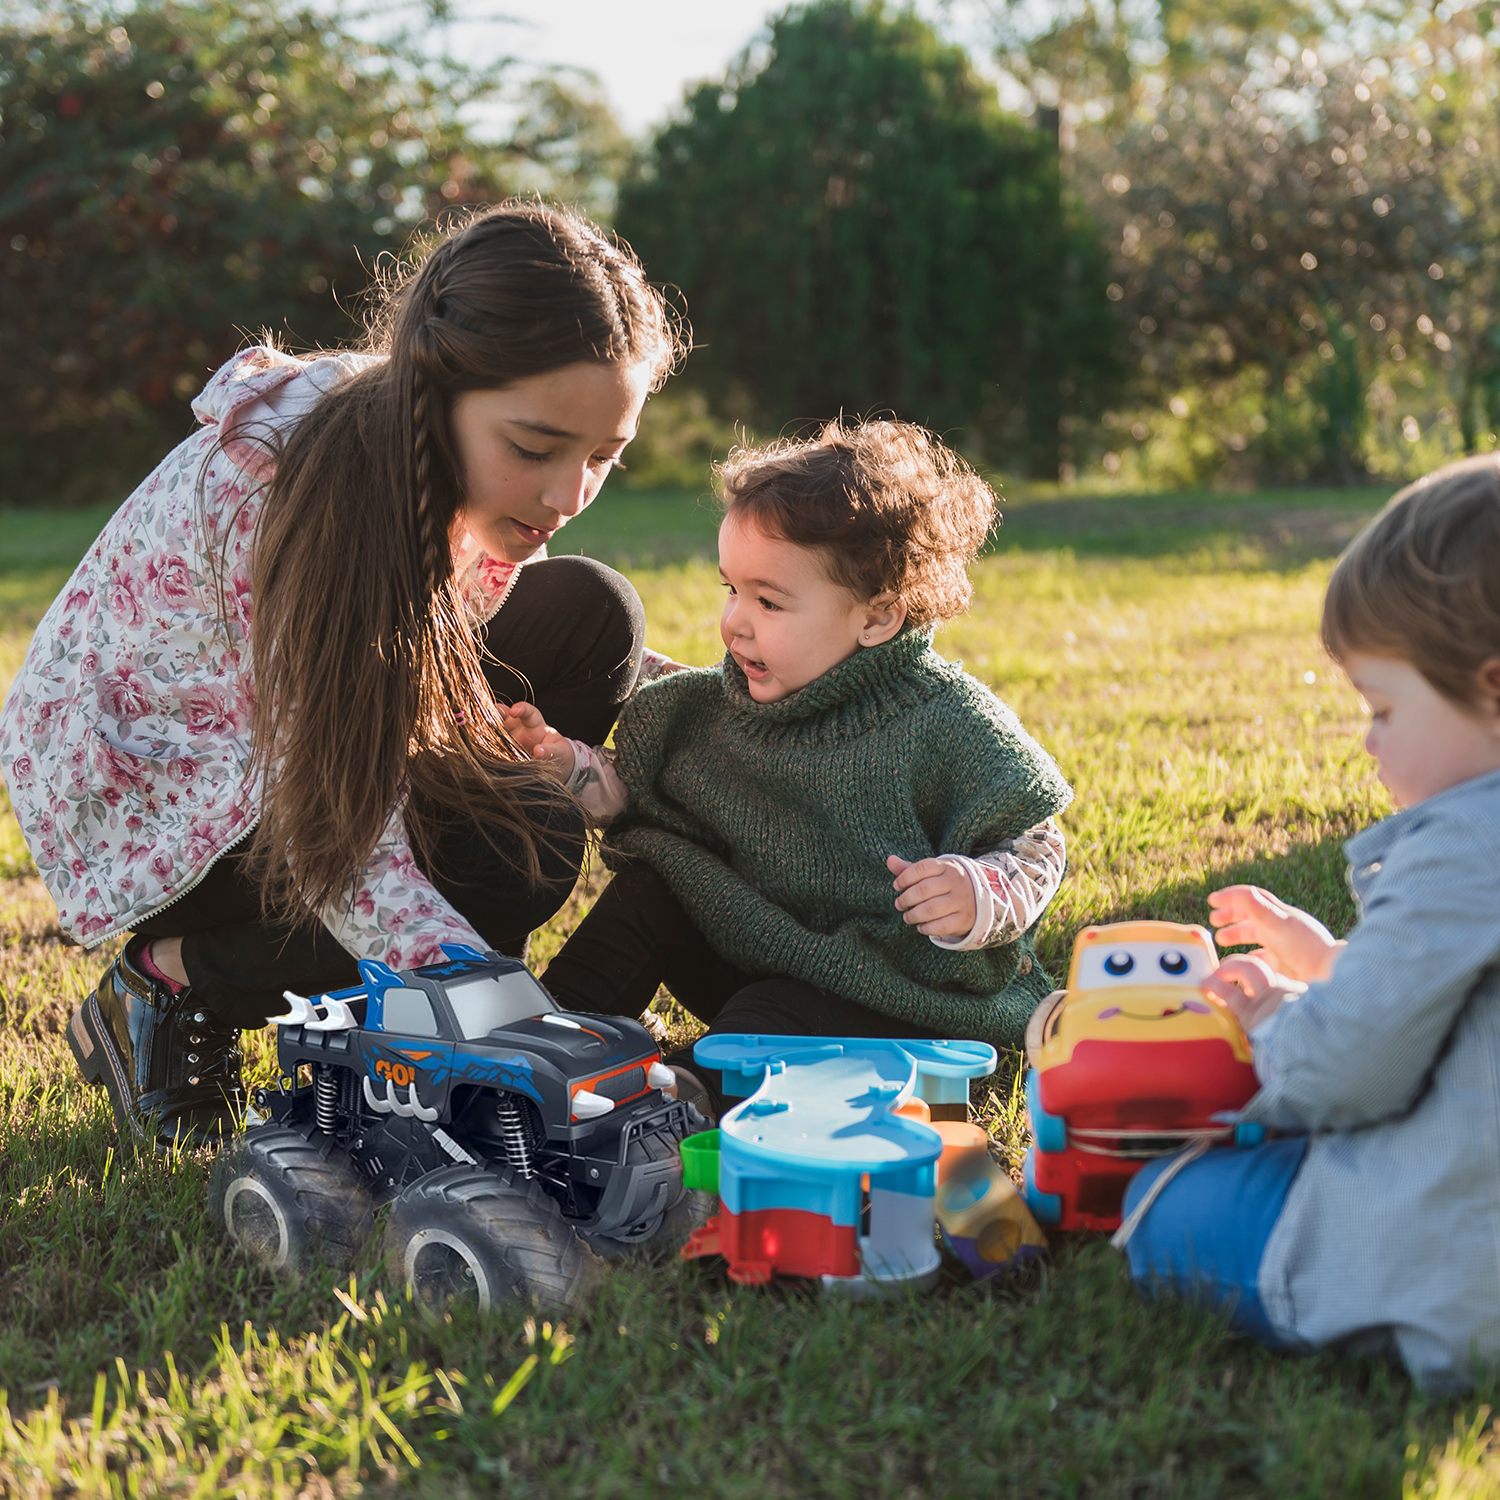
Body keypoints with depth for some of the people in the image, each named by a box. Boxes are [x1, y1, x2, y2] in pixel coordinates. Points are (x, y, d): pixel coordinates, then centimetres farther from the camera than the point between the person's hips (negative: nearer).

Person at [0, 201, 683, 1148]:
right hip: (139, 795, -8)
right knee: (520, 845, -27)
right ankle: (171, 986, -6)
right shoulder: (287, 493, -36)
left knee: (589, 615, -8)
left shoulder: (481, 468, -13)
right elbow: (344, 845, -35)